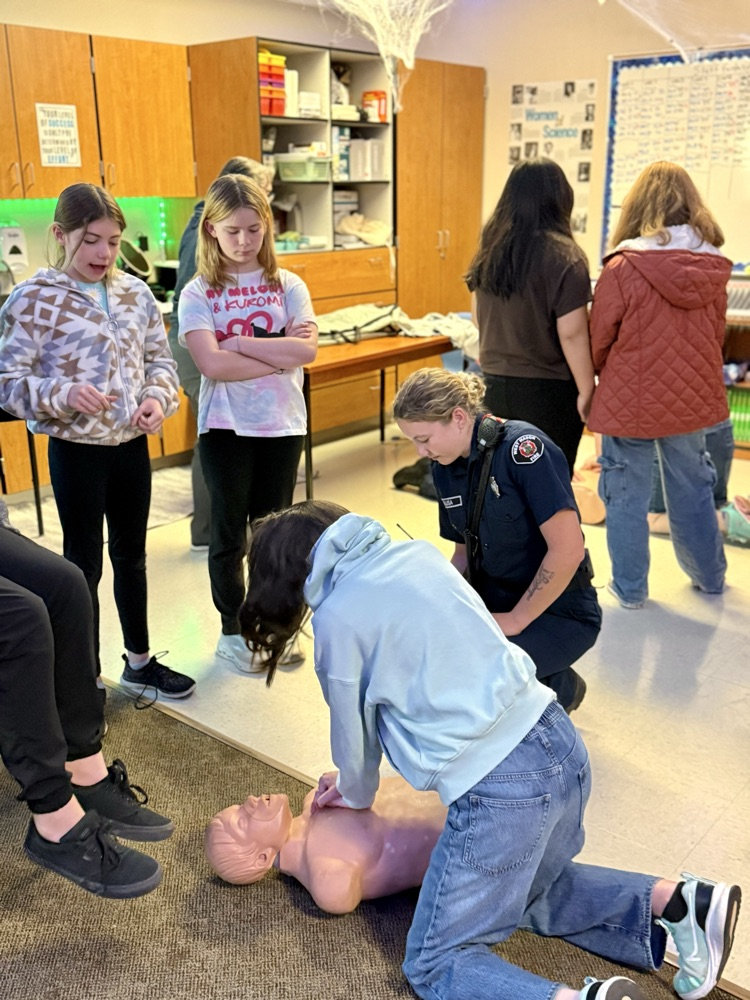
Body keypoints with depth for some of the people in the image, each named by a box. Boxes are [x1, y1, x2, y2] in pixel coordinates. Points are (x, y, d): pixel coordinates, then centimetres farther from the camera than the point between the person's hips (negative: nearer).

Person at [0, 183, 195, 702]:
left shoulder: (135, 293, 3)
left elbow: (160, 358, 10)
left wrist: (158, 397, -10)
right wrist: (65, 394, -28)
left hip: (132, 443, 5)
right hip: (76, 449, -5)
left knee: (132, 554, 17)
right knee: (84, 563, 7)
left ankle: (139, 660, 34)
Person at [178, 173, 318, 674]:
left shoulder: (288, 285, 2)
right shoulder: (198, 294, -5)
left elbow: (307, 348, -14)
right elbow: (213, 364, -19)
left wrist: (240, 342, -16)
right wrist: (279, 354, -15)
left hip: (282, 425, 2)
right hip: (225, 427, -2)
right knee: (229, 534, 10)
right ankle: (232, 632, 26)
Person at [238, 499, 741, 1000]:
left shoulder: (337, 616, -9)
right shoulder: (416, 551, 11)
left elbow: (354, 734, 4)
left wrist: (356, 795, 28)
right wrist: (354, 784, 29)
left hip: (500, 789, -8)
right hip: (562, 745, 8)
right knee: (530, 887, 34)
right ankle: (676, 901, 18)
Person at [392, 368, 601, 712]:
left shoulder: (523, 447, -21)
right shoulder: (444, 468, 2)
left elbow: (568, 550, -25)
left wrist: (515, 620, -17)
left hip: (558, 611, -7)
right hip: (494, 599, 7)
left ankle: (561, 686, 3)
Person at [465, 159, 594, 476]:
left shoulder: (488, 249, 5)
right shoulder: (563, 255, -15)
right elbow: (571, 334, -17)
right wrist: (586, 390, -9)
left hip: (494, 383, 6)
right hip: (547, 390, -6)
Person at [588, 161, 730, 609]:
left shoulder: (623, 267, -17)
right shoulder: (713, 267, -3)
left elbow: (598, 340, -8)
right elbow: (716, 336, 9)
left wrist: (602, 379, 12)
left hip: (630, 400, -4)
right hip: (693, 398, 5)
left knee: (627, 493, 11)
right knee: (692, 488, 21)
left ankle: (630, 588, 22)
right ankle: (710, 575, 37)